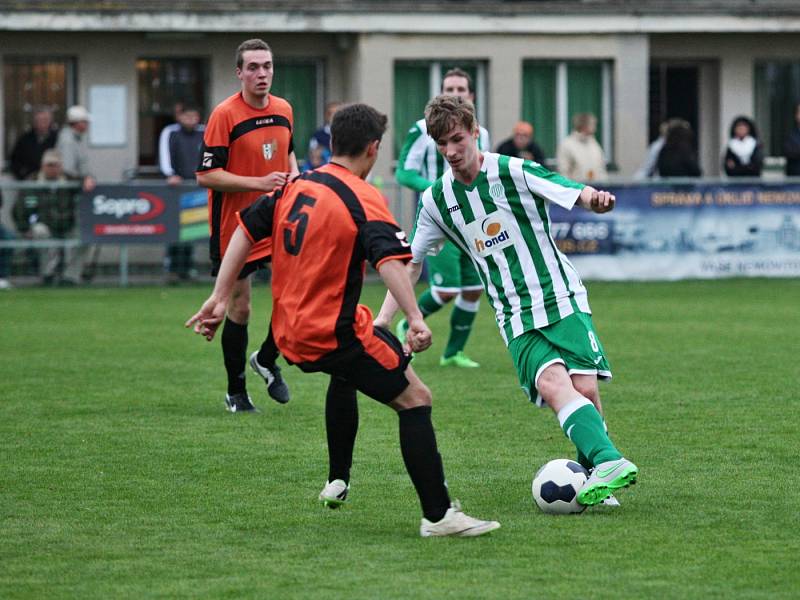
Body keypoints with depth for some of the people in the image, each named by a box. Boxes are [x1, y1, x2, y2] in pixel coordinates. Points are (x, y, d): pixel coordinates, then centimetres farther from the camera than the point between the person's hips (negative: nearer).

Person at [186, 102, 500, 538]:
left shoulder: (294, 186, 7)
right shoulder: (364, 200, -13)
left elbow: (245, 231, 11)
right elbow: (389, 259, -27)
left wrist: (220, 298, 15)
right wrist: (415, 319, -35)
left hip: (289, 333, 8)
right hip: (334, 334, -8)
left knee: (344, 372, 38)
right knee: (415, 399, -4)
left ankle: (338, 481, 42)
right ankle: (438, 515, -12)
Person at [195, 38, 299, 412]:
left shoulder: (284, 110, 5)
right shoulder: (224, 115, -14)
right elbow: (206, 175, -16)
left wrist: (292, 176, 2)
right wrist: (259, 183, -23)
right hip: (234, 225, -5)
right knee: (239, 309, 2)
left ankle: (267, 360, 15)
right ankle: (235, 391, 18)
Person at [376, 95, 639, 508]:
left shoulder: (513, 172, -5)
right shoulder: (436, 200, 8)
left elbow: (578, 195, -13)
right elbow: (411, 262, 17)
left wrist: (596, 199, -38)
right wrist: (381, 321, 10)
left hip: (562, 299, -2)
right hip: (515, 317, 2)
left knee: (585, 387, -17)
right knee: (552, 383, -25)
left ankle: (591, 475, 3)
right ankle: (608, 463, -38)